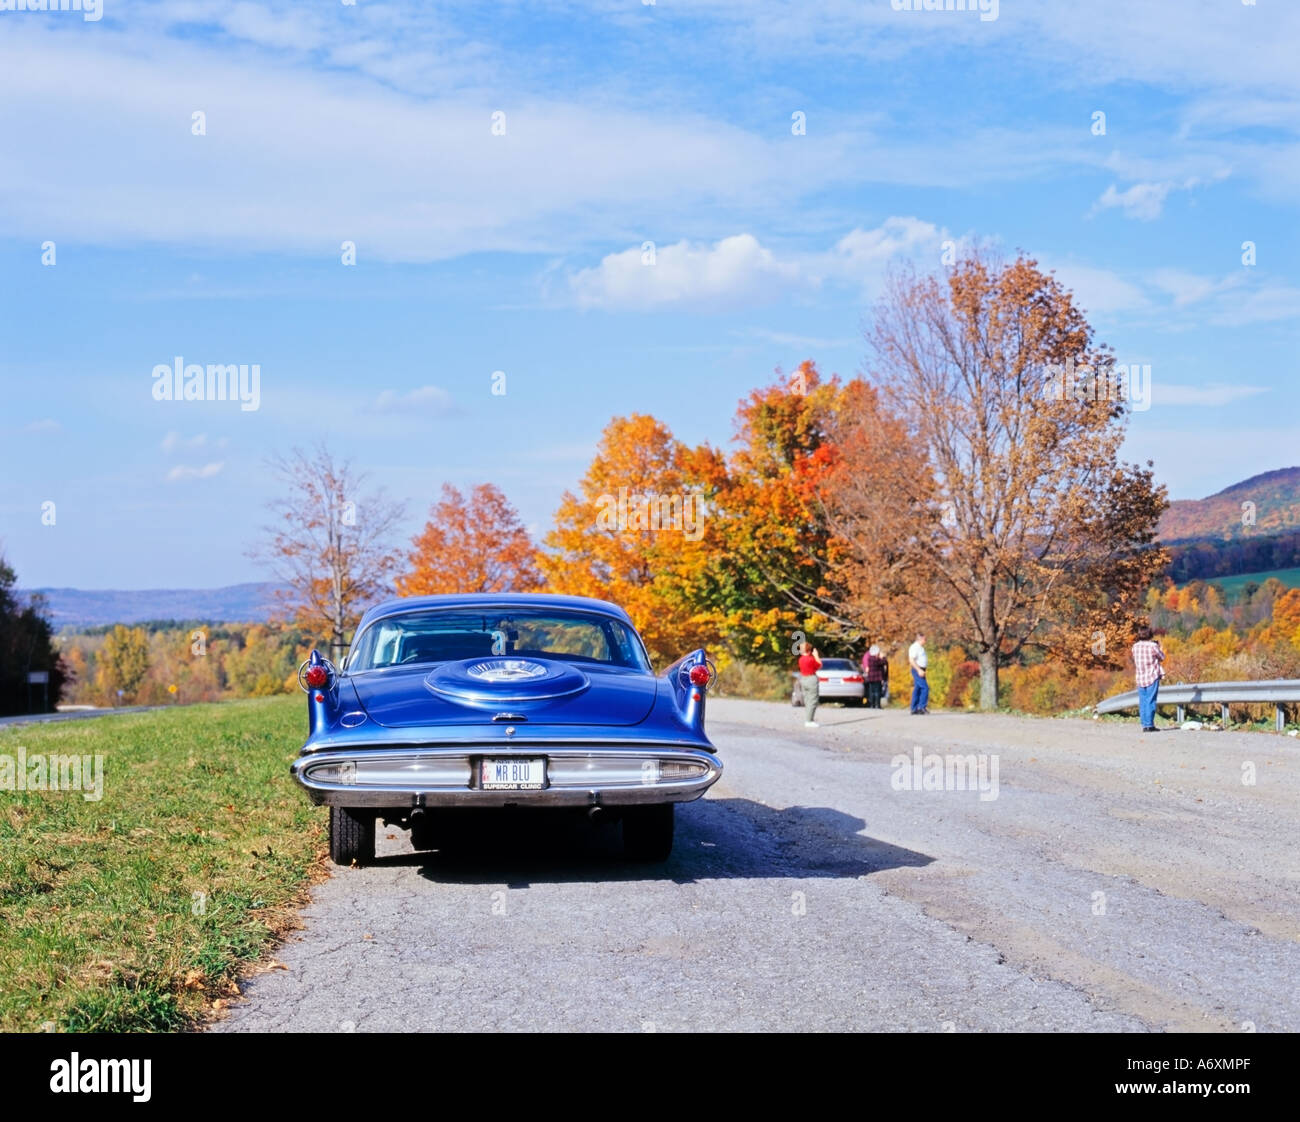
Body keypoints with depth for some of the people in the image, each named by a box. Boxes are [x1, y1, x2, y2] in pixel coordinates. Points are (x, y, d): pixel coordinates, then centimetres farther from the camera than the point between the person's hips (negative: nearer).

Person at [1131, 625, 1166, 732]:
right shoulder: (1153, 646, -12)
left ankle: (1144, 725, 7)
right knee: (1150, 702, -3)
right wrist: (1158, 647, 16)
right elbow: (1162, 658, 0)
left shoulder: (1135, 646, 1)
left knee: (1142, 702, 8)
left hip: (1140, 678, 4)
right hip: (1152, 677, -4)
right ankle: (1149, 725, -6)